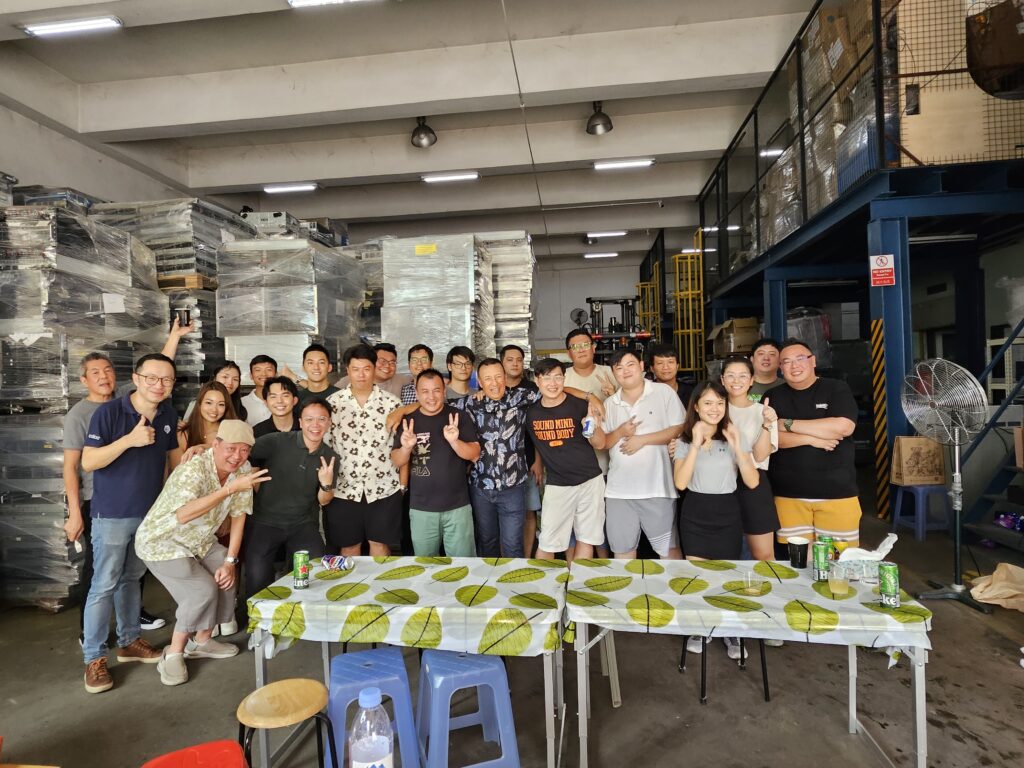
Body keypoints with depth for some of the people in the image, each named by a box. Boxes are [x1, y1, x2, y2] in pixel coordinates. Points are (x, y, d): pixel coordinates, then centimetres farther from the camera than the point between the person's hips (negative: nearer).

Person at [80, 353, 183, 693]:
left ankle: (129, 641, 30)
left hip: (151, 512, 5)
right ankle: (94, 658, 12)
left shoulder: (168, 416, 1)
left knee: (132, 579, 17)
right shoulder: (108, 412, -15)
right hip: (112, 513, -5)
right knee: (104, 585, 0)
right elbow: (88, 462, -18)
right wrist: (129, 440, -29)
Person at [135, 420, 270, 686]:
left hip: (200, 540, 7)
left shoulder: (243, 470, -11)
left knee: (228, 577, -3)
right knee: (202, 590, -21)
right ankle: (173, 654, -2)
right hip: (162, 542, -7)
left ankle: (202, 640, 19)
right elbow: (183, 515, -47)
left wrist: (230, 561, -8)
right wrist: (230, 488, -50)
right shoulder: (193, 470, -31)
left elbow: (238, 516, -4)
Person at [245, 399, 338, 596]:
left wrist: (327, 484, -15)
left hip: (303, 524, 2)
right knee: (257, 576, -19)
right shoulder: (277, 442, -9)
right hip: (265, 520, -2)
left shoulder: (330, 458, 2)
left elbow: (323, 501, 6)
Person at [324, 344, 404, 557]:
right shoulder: (332, 403, 1)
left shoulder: (391, 403, 0)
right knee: (349, 546, 11)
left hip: (384, 488, 0)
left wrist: (403, 483, 0)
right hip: (343, 489, 1)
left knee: (380, 543, 8)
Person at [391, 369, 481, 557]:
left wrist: (454, 441, -28)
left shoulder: (460, 418, -4)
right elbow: (397, 462, 1)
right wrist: (406, 447, -21)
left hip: (457, 506, -2)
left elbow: (475, 455, -9)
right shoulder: (408, 421, 1)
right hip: (420, 508, 2)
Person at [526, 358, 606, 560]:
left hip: (590, 481, 0)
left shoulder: (580, 405, -9)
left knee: (586, 539, 10)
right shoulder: (531, 411, -3)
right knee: (547, 544, 2)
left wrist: (594, 426, -25)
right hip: (556, 485, 1)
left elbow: (600, 443, -8)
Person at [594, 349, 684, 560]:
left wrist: (642, 439, -13)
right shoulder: (610, 403, 11)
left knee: (668, 548, 6)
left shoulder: (664, 392, -1)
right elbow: (602, 443, 11)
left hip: (656, 487, -4)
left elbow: (679, 430, -7)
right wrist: (620, 432, -9)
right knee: (622, 551, 14)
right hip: (618, 490, 4)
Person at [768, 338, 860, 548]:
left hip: (837, 491, -1)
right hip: (789, 493, 1)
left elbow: (844, 427, -13)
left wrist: (789, 424, -9)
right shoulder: (774, 397, 9)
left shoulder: (837, 389, 3)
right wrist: (812, 439, -14)